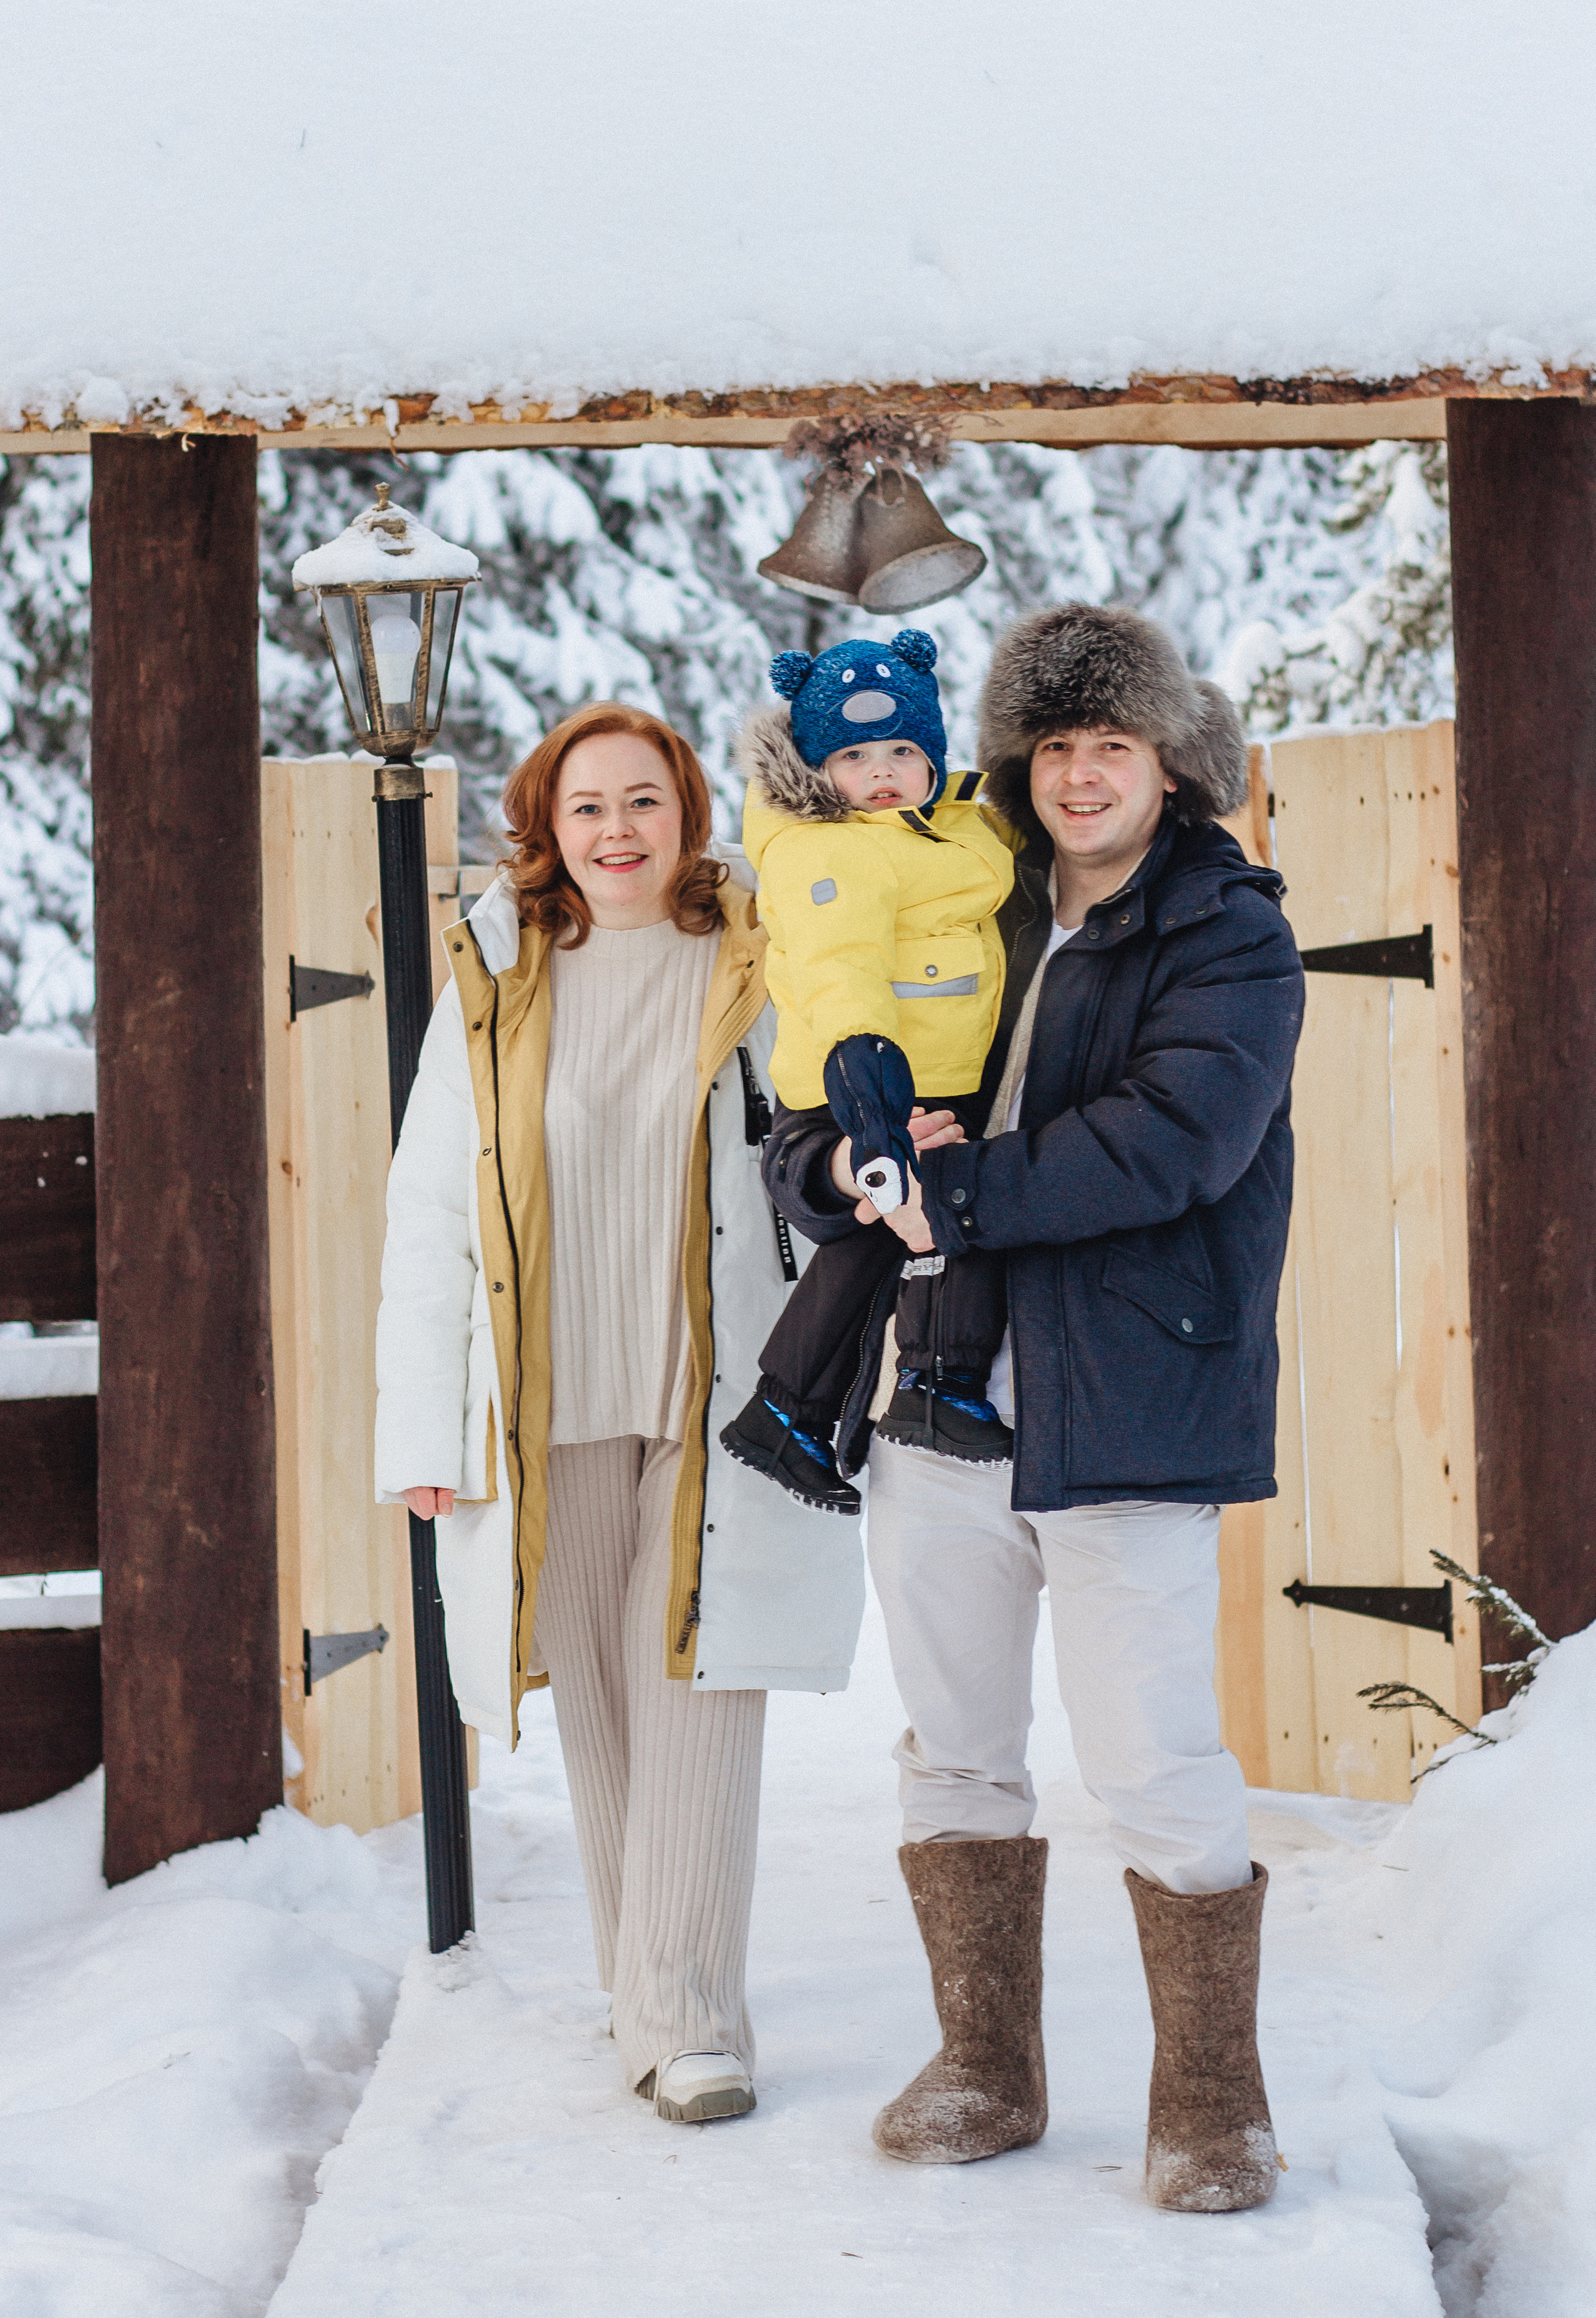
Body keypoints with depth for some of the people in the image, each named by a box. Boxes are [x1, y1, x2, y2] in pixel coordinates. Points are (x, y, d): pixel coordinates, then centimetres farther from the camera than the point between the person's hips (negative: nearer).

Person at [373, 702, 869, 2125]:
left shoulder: (759, 974, 2)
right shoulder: (496, 985, 5)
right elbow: (430, 1216, 6)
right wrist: (425, 1427, 3)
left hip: (712, 1405, -2)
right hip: (551, 1413, 2)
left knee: (698, 1700, -7)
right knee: (599, 1711, 8)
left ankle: (687, 2021, -3)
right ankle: (645, 1980, 24)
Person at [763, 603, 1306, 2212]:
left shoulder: (1231, 940, -1)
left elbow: (1175, 1140, -19)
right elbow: (803, 1147, 15)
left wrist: (953, 1194, -19)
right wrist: (841, 1165, -9)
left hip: (1123, 1407, -6)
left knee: (1152, 1762, -6)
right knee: (952, 1755, 12)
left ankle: (1210, 2107, 9)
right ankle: (985, 2077, 26)